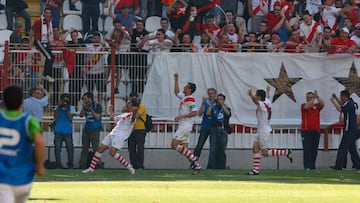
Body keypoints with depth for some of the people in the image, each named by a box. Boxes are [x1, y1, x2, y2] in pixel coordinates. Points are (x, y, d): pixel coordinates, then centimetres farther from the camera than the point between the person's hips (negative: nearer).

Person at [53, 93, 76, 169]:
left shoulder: (71, 107, 5)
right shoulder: (58, 107, 9)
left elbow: (70, 118, -8)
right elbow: (55, 117, -4)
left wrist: (66, 108, -12)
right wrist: (58, 107, -8)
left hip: (68, 131, -1)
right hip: (58, 130, 1)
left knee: (69, 147, -1)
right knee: (57, 147, -2)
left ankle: (70, 164, 10)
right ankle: (58, 164, 4)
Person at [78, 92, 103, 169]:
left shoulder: (97, 106, -6)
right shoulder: (86, 106, 11)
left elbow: (97, 117, -13)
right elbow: (81, 115, 4)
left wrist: (91, 109, -20)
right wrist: (83, 108, -9)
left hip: (95, 130, -6)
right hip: (86, 129, 6)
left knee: (96, 148, -6)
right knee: (84, 148, 6)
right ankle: (82, 165, 7)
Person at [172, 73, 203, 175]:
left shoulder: (190, 99, -13)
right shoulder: (184, 97, 15)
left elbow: (194, 112, -22)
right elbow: (176, 92, 35)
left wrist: (181, 116, -21)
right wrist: (176, 80, 29)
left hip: (185, 127, -10)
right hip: (183, 127, 10)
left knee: (174, 145, -14)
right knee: (184, 149, 5)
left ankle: (194, 160, -13)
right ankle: (197, 166, 2)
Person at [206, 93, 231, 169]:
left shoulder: (226, 108, 10)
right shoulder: (214, 108, 12)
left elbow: (228, 113, -12)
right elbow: (208, 113, -5)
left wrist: (222, 105, -12)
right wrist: (212, 104, -2)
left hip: (223, 131, 0)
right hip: (214, 130, 0)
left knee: (221, 151, 3)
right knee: (213, 150, -7)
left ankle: (221, 167, 9)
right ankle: (211, 167, -8)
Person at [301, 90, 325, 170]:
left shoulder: (317, 106, 11)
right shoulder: (304, 105, 5)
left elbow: (322, 104, -8)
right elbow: (307, 106, -17)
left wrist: (317, 97, -20)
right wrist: (314, 99, -22)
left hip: (316, 131, 3)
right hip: (306, 131, -3)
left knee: (314, 149, 4)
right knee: (307, 149, -8)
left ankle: (312, 165, 11)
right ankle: (307, 166, -11)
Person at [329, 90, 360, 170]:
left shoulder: (349, 104, -17)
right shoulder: (351, 102, 14)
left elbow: (340, 109, -30)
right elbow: (342, 105, 33)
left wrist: (333, 101, -16)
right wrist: (336, 98, 24)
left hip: (349, 130, -10)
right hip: (352, 129, 10)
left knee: (342, 147, -9)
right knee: (352, 148, 14)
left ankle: (338, 165, -10)